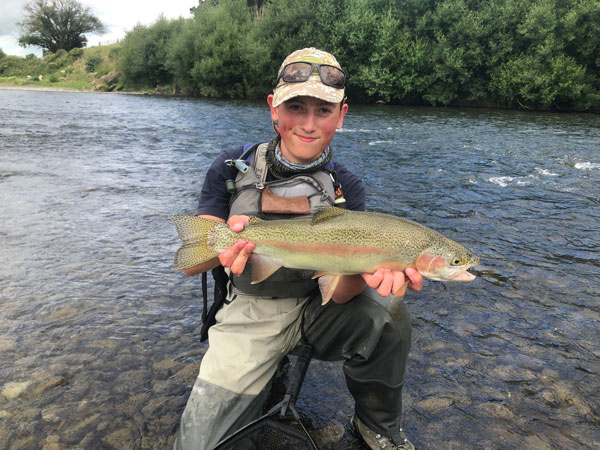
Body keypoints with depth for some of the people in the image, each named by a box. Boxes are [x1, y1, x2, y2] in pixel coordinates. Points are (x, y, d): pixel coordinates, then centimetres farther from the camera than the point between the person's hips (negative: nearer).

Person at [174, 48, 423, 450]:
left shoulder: (346, 189, -8)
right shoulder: (232, 169, -9)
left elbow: (340, 293, -15)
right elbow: (191, 263, -11)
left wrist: (367, 270, -40)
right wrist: (222, 247, -35)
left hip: (314, 307, 1)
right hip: (249, 314, 0)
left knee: (389, 323, -28)